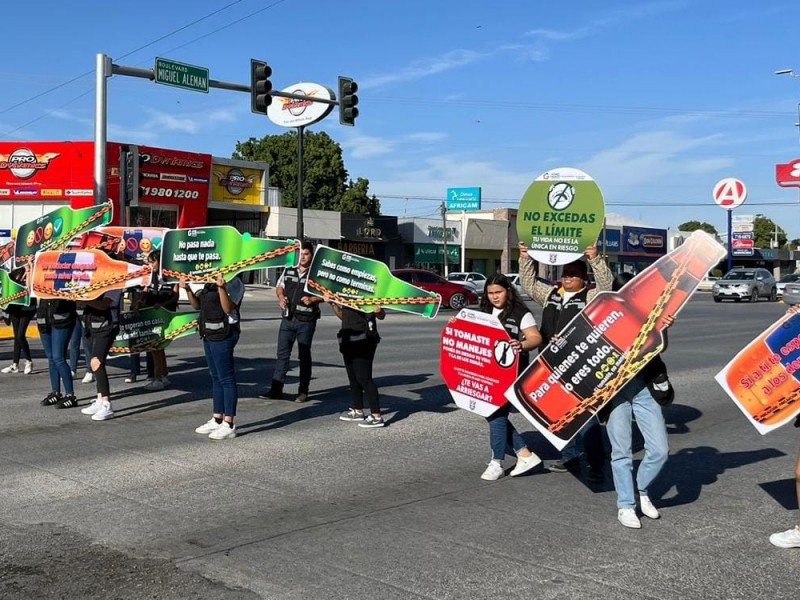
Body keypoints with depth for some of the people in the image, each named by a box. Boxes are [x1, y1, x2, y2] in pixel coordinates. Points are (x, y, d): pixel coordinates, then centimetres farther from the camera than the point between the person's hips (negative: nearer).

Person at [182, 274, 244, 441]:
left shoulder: (233, 283, -12)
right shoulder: (210, 284, 15)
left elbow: (228, 308, -23)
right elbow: (197, 305, 19)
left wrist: (221, 288, -35)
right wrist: (187, 289, 6)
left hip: (223, 335, -9)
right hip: (210, 334, 9)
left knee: (226, 378, -6)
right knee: (216, 378, 15)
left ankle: (229, 425, -2)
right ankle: (217, 420, 23)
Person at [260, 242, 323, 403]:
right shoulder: (288, 271, 9)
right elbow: (279, 287, 20)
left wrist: (312, 299, -19)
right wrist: (281, 297, 0)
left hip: (306, 320, -4)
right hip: (288, 317, 4)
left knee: (304, 355, 5)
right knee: (282, 353, 4)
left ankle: (303, 391, 13)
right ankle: (276, 389, 7)